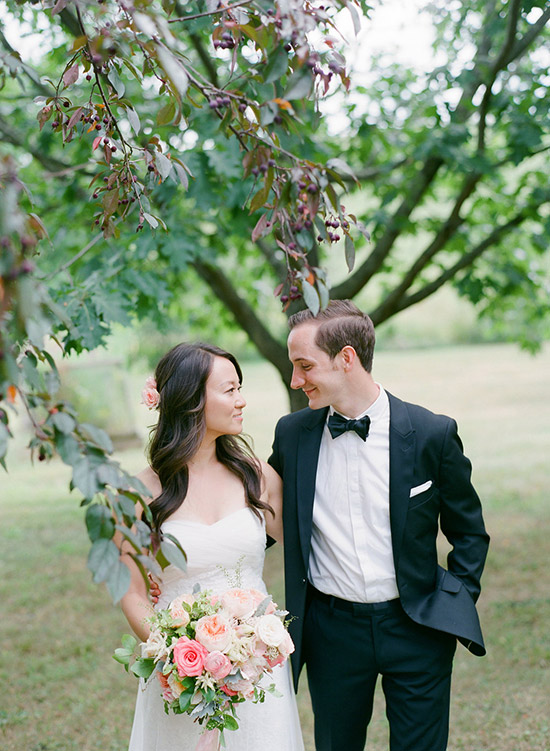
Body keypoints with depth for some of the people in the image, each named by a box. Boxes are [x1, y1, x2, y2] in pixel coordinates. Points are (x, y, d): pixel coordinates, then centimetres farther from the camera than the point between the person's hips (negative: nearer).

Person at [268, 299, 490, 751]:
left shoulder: (432, 434, -8)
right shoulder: (292, 434, -1)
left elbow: (469, 532, 3)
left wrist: (456, 603, -5)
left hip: (415, 627, -2)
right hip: (330, 627, 2)